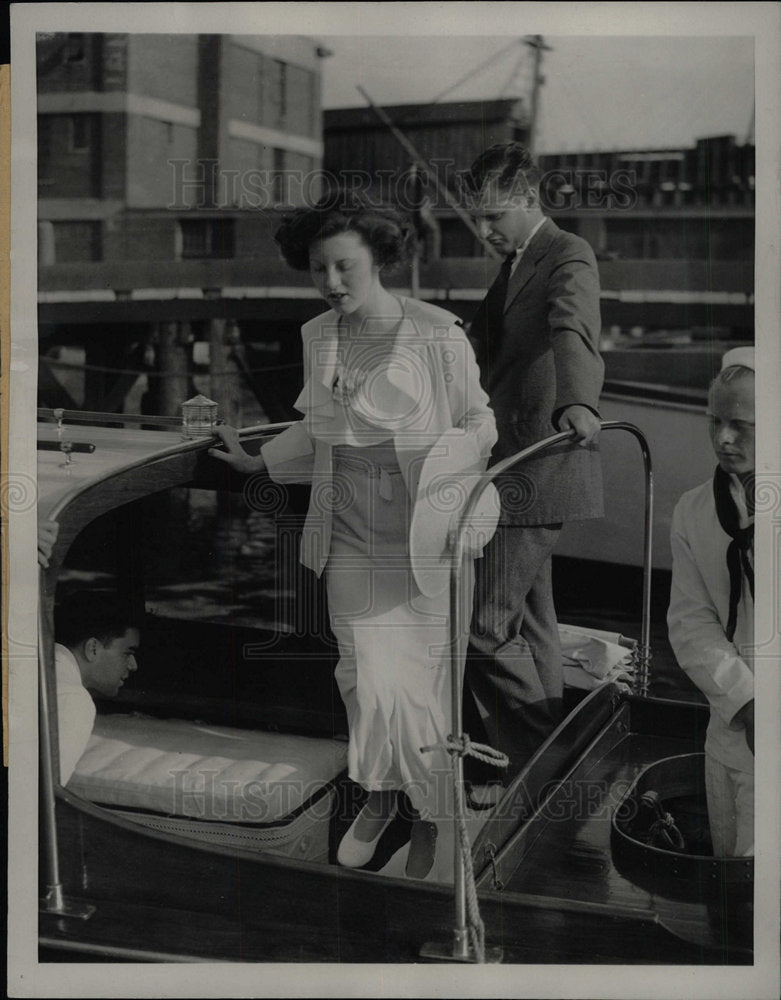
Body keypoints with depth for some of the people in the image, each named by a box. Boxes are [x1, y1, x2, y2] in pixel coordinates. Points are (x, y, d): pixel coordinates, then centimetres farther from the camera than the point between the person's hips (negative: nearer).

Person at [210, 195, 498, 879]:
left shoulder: (437, 335, -10)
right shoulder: (317, 337, 5)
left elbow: (478, 424, -1)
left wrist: (431, 472, -13)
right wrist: (259, 461, 17)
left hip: (421, 540, -3)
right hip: (350, 538, 4)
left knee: (419, 681, 3)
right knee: (367, 680, 2)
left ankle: (430, 817, 25)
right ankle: (378, 799, 27)